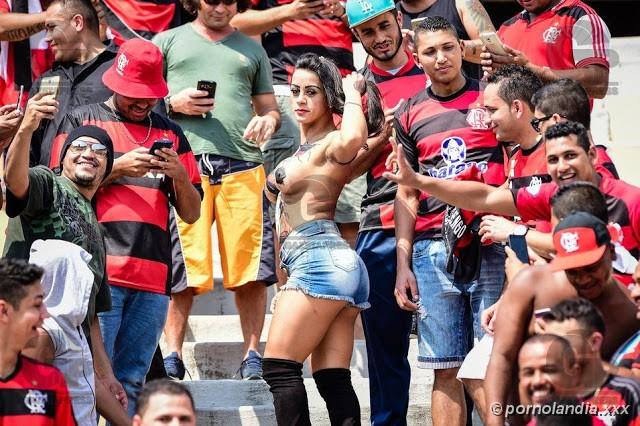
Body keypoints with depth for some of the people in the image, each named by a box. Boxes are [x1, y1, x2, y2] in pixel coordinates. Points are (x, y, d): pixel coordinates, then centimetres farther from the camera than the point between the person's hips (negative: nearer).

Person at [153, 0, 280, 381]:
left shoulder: (252, 50, 23)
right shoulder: (168, 42, 17)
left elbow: (270, 107, 23)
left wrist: (268, 121, -1)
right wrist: (172, 104, -5)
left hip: (243, 166, 2)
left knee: (252, 268, -5)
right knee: (180, 267, -5)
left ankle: (252, 355, 2)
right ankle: (173, 355, -1)